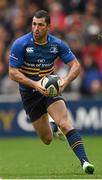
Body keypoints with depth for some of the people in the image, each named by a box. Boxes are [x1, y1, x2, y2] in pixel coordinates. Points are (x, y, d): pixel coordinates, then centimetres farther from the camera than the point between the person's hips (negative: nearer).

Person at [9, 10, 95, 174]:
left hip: (50, 88, 1)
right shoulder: (20, 44, -16)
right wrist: (34, 84, -30)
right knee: (47, 139, 4)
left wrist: (65, 81, -27)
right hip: (29, 93, 0)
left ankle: (84, 161, -29)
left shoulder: (57, 44, -9)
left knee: (64, 123, -25)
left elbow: (76, 65, -6)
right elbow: (13, 73, -16)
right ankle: (53, 126, 41)